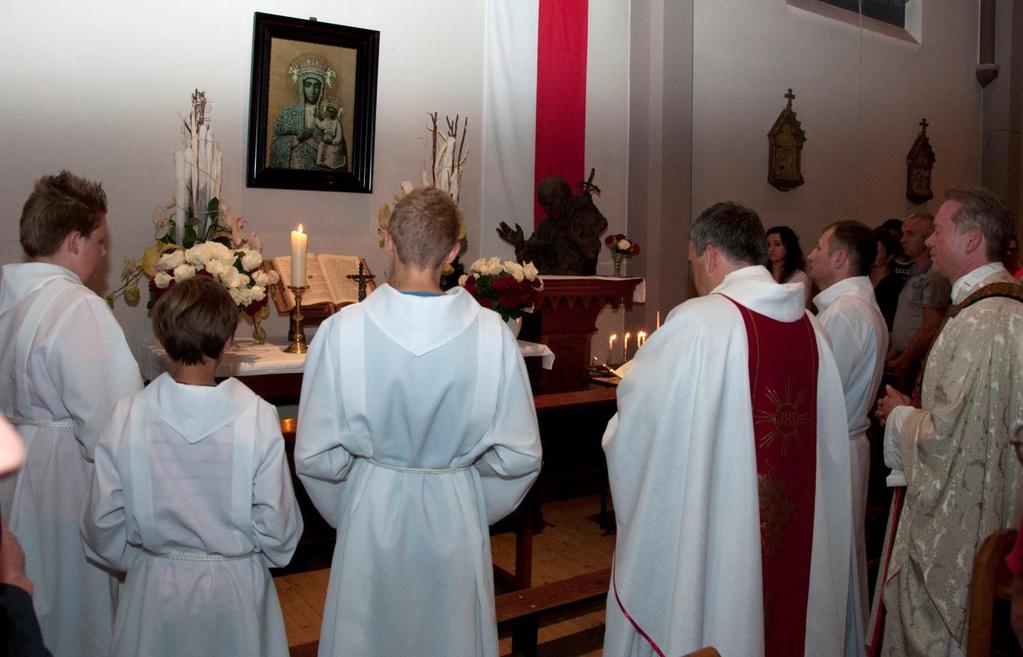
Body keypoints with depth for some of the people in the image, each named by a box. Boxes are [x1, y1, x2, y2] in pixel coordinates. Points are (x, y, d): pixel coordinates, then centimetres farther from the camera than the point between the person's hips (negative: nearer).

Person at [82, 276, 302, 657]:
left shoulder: (127, 418, -16)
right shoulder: (257, 418, -21)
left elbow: (103, 521, -6)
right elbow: (276, 522, -14)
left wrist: (139, 562, 13)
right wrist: (272, 554, 8)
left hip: (155, 587, 2)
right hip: (235, 588, -1)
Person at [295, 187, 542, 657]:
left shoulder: (342, 330, -19)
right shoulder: (491, 333, -18)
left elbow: (314, 457, -13)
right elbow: (520, 457, -11)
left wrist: (348, 512, 7)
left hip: (372, 510, 0)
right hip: (456, 514, 1)